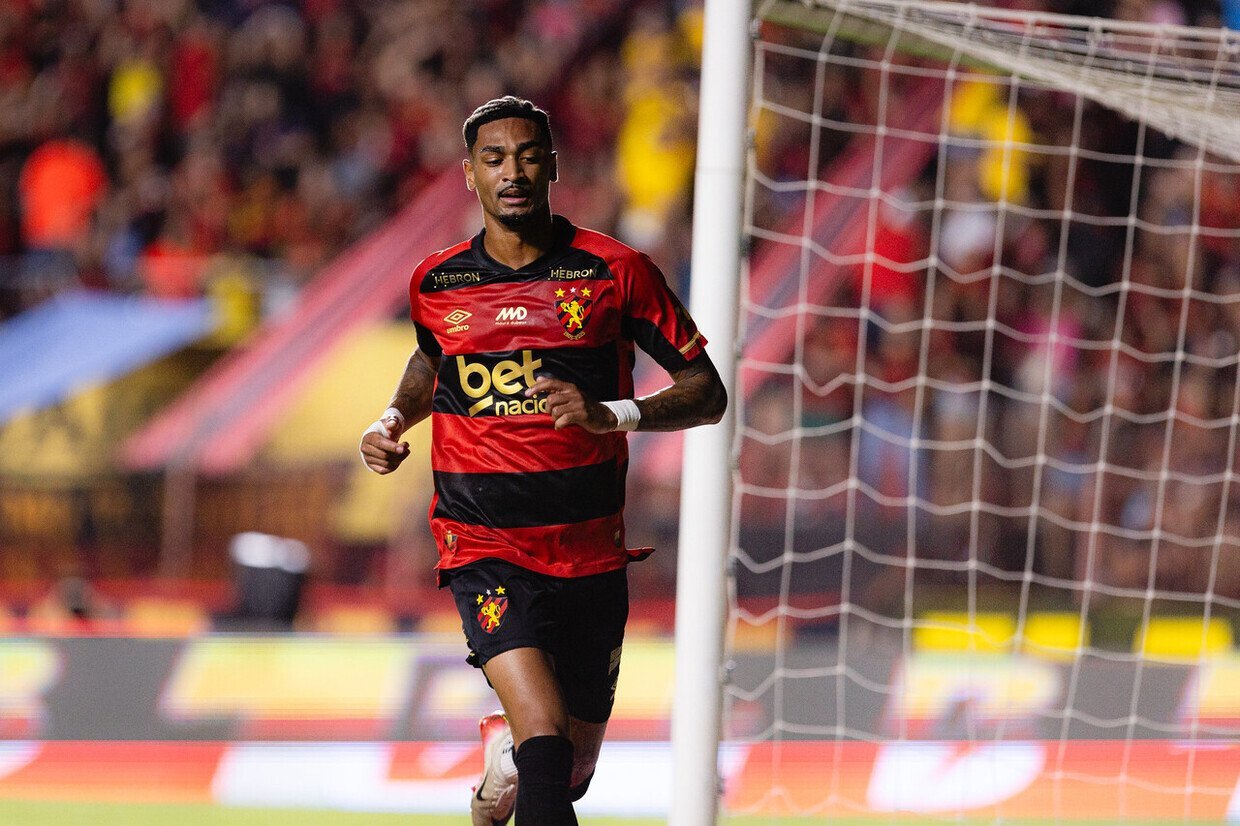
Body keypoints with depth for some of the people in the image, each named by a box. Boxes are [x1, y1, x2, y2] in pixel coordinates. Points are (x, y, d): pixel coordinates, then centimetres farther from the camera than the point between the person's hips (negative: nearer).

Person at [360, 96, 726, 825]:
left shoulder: (615, 272, -3)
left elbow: (707, 393, -3)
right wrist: (394, 421, 8)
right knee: (544, 736, -25)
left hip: (592, 554, 1)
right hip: (485, 548, -1)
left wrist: (611, 414, -20)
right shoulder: (437, 284, 4)